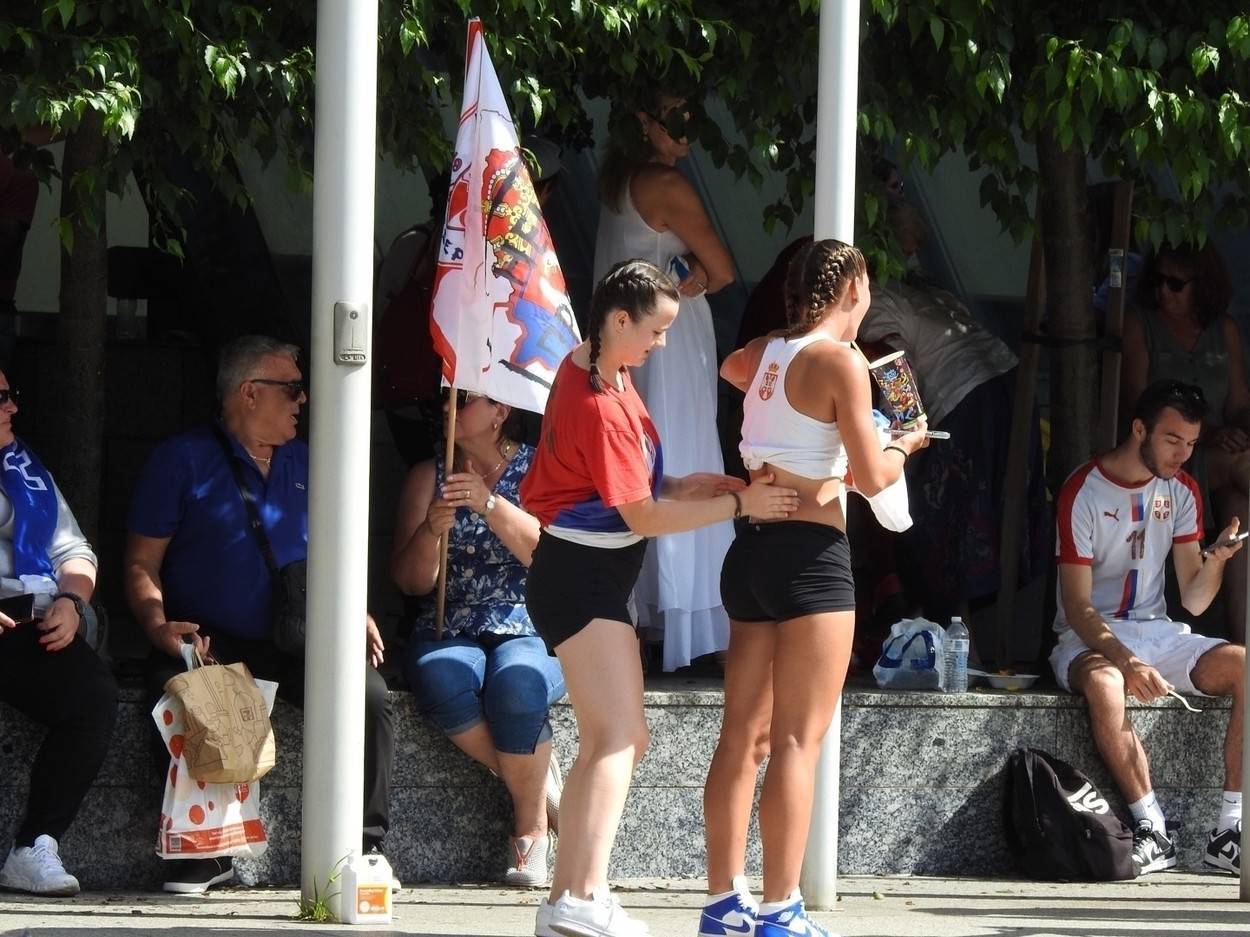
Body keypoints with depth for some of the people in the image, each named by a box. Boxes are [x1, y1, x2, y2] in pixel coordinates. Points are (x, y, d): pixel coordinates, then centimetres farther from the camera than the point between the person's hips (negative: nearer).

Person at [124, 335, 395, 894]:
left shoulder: (305, 464, 19)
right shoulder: (182, 460, 6)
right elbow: (142, 563, 3)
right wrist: (158, 625, -16)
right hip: (208, 642, -3)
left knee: (367, 694, -25)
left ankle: (362, 847, -15)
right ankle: (200, 855, -22)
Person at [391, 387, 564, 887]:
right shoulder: (428, 476, 13)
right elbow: (411, 581, 6)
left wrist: (490, 504, -18)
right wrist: (431, 531, -14)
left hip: (531, 631, -2)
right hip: (450, 634, 2)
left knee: (516, 682, -36)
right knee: (442, 680, -34)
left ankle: (532, 822, -17)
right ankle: (540, 781, -15)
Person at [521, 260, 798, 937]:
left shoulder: (590, 372, 12)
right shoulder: (600, 404, -20)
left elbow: (624, 488, 18)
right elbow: (644, 516, -18)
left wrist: (681, 486, 2)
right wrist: (738, 505, -12)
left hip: (585, 574, 11)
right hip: (584, 578, -11)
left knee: (609, 743, 12)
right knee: (618, 740, -17)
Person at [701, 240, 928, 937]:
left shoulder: (763, 355, 12)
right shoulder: (841, 361, -10)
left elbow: (733, 367, 39)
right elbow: (873, 478, -11)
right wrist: (905, 444, 9)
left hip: (752, 551, 8)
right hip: (810, 554, -8)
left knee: (746, 734, 10)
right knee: (799, 740, -7)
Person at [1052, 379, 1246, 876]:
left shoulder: (1180, 490, 7)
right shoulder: (1083, 491, -11)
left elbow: (1193, 601, 6)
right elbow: (1078, 608, -15)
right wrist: (1128, 662, -31)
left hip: (1157, 632, 5)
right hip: (1090, 638, -5)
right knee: (1104, 684, -41)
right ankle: (1153, 831, -33)